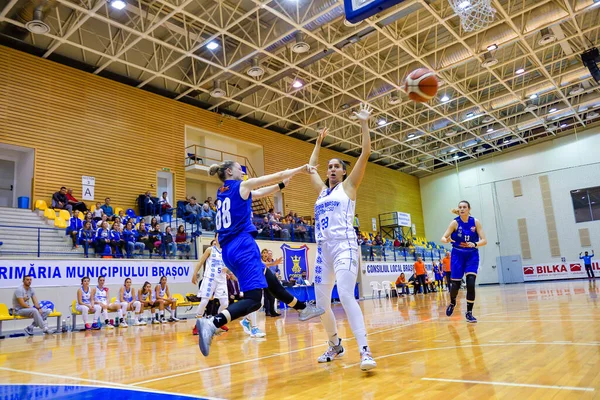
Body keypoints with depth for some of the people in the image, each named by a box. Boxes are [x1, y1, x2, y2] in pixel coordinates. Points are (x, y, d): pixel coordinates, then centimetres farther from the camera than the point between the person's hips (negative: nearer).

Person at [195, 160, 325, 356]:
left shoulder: (222, 192, 20)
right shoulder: (242, 185, -2)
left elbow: (258, 193, 29)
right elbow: (276, 176, 5)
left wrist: (282, 185, 32)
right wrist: (301, 169, 17)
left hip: (229, 249, 10)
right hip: (242, 245, -9)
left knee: (269, 279, 21)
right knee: (254, 298, -14)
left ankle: (303, 309, 36)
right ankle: (212, 323, -33)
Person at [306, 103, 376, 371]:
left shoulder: (348, 186, 6)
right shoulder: (322, 190, 20)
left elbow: (365, 154, -1)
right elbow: (310, 167, 34)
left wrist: (364, 124, 1)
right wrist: (319, 142, 38)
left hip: (344, 245, -6)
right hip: (323, 249, 7)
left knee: (346, 296, -23)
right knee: (321, 303, 8)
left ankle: (365, 351, -21)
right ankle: (335, 345, 26)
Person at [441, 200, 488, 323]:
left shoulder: (475, 222, -7)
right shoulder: (455, 222, -10)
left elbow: (484, 240, -9)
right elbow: (443, 238, -11)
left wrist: (474, 244, -29)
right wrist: (447, 240, -35)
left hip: (472, 255, 1)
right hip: (458, 255, 0)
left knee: (471, 283, -14)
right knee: (455, 284, 0)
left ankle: (469, 313, -1)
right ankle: (452, 303, 33)